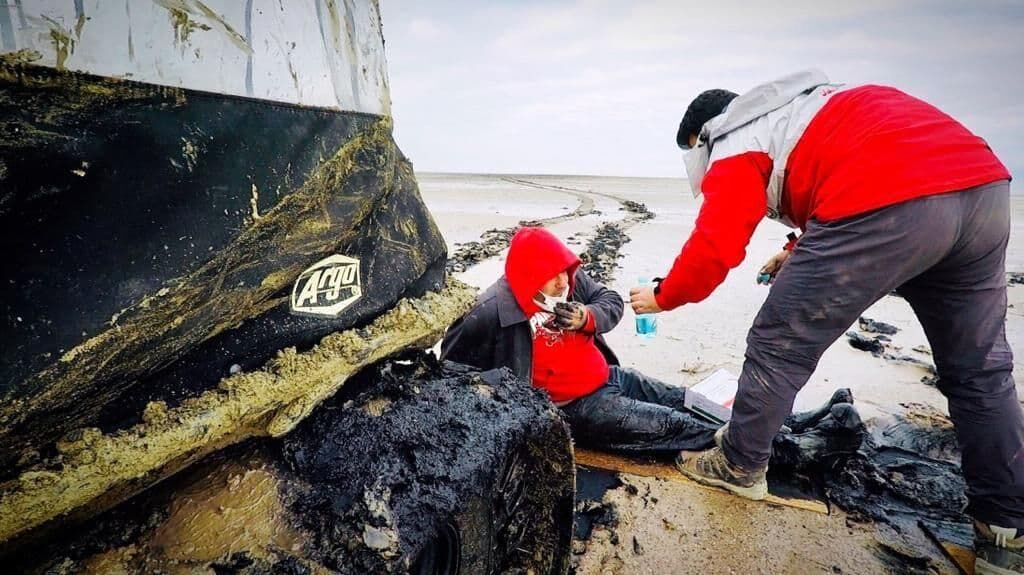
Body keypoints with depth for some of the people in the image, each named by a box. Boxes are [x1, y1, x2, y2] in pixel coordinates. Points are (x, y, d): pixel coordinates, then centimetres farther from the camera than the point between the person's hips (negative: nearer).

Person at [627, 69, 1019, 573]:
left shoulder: (736, 145, 9)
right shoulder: (800, 110, 35)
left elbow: (714, 248, -1)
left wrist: (663, 297, 14)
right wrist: (802, 255, 35)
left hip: (886, 202, -9)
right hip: (982, 183, 9)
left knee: (779, 345, 6)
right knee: (978, 369, 18)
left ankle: (739, 466, 22)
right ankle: (1006, 532, 27)